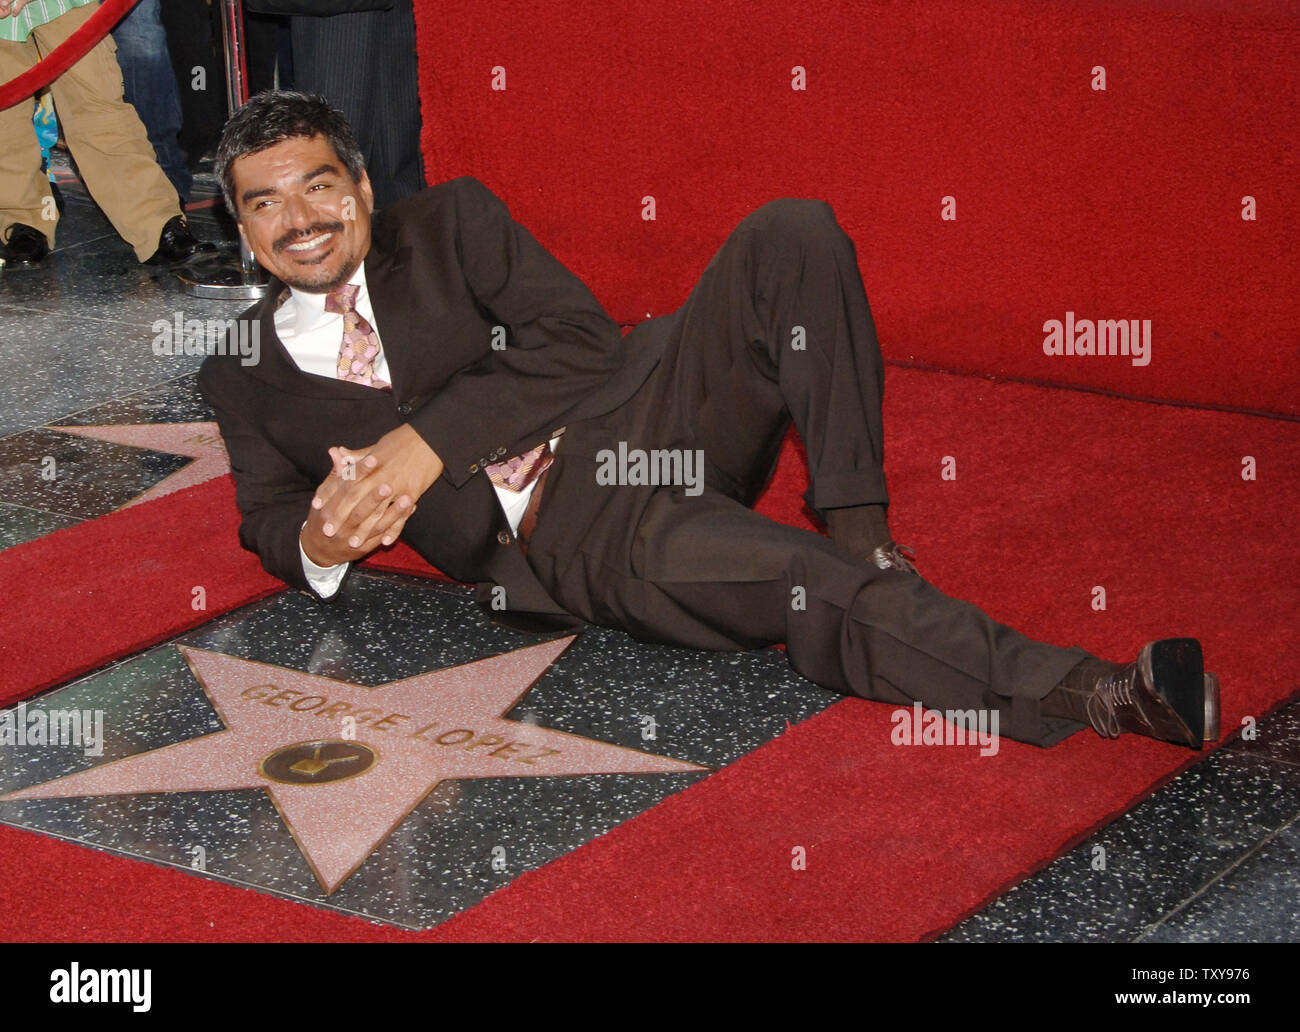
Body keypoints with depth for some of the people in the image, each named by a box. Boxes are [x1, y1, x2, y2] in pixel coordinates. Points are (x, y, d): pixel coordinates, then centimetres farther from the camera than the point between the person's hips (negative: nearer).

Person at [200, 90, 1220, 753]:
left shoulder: (448, 221, 11)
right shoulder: (245, 375, 16)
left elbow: (579, 340, -1)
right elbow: (267, 518, 16)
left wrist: (428, 440, -13)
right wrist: (317, 547, -10)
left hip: (628, 414, 2)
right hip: (563, 539, -2)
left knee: (792, 236, -24)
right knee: (788, 579, -35)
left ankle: (860, 533, -23)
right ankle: (1082, 693, -41)